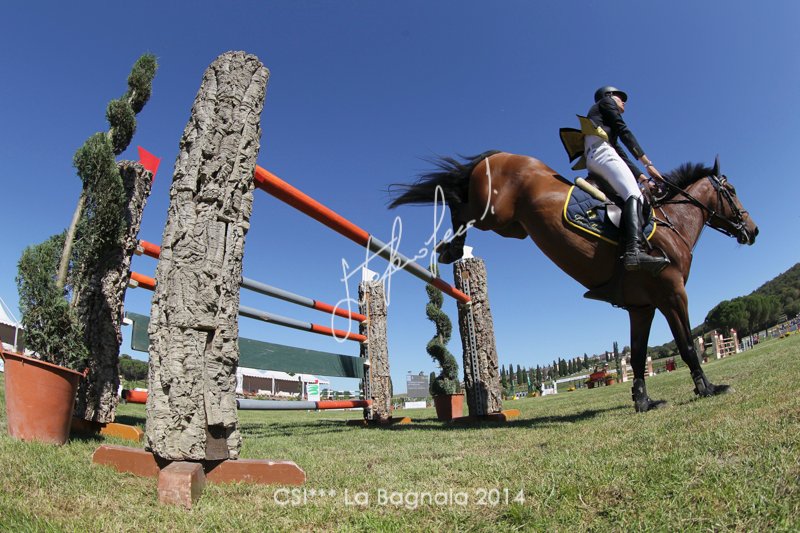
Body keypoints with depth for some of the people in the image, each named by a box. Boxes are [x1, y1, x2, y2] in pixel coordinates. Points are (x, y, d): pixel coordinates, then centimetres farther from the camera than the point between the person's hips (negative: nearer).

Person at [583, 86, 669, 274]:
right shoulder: (606, 101, 18)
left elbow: (621, 155, 29)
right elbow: (625, 133, 6)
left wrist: (641, 177, 19)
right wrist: (648, 164, 2)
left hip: (592, 162, 9)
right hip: (602, 153, -9)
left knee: (634, 196, 2)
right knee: (634, 195, -27)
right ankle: (634, 251, -49)